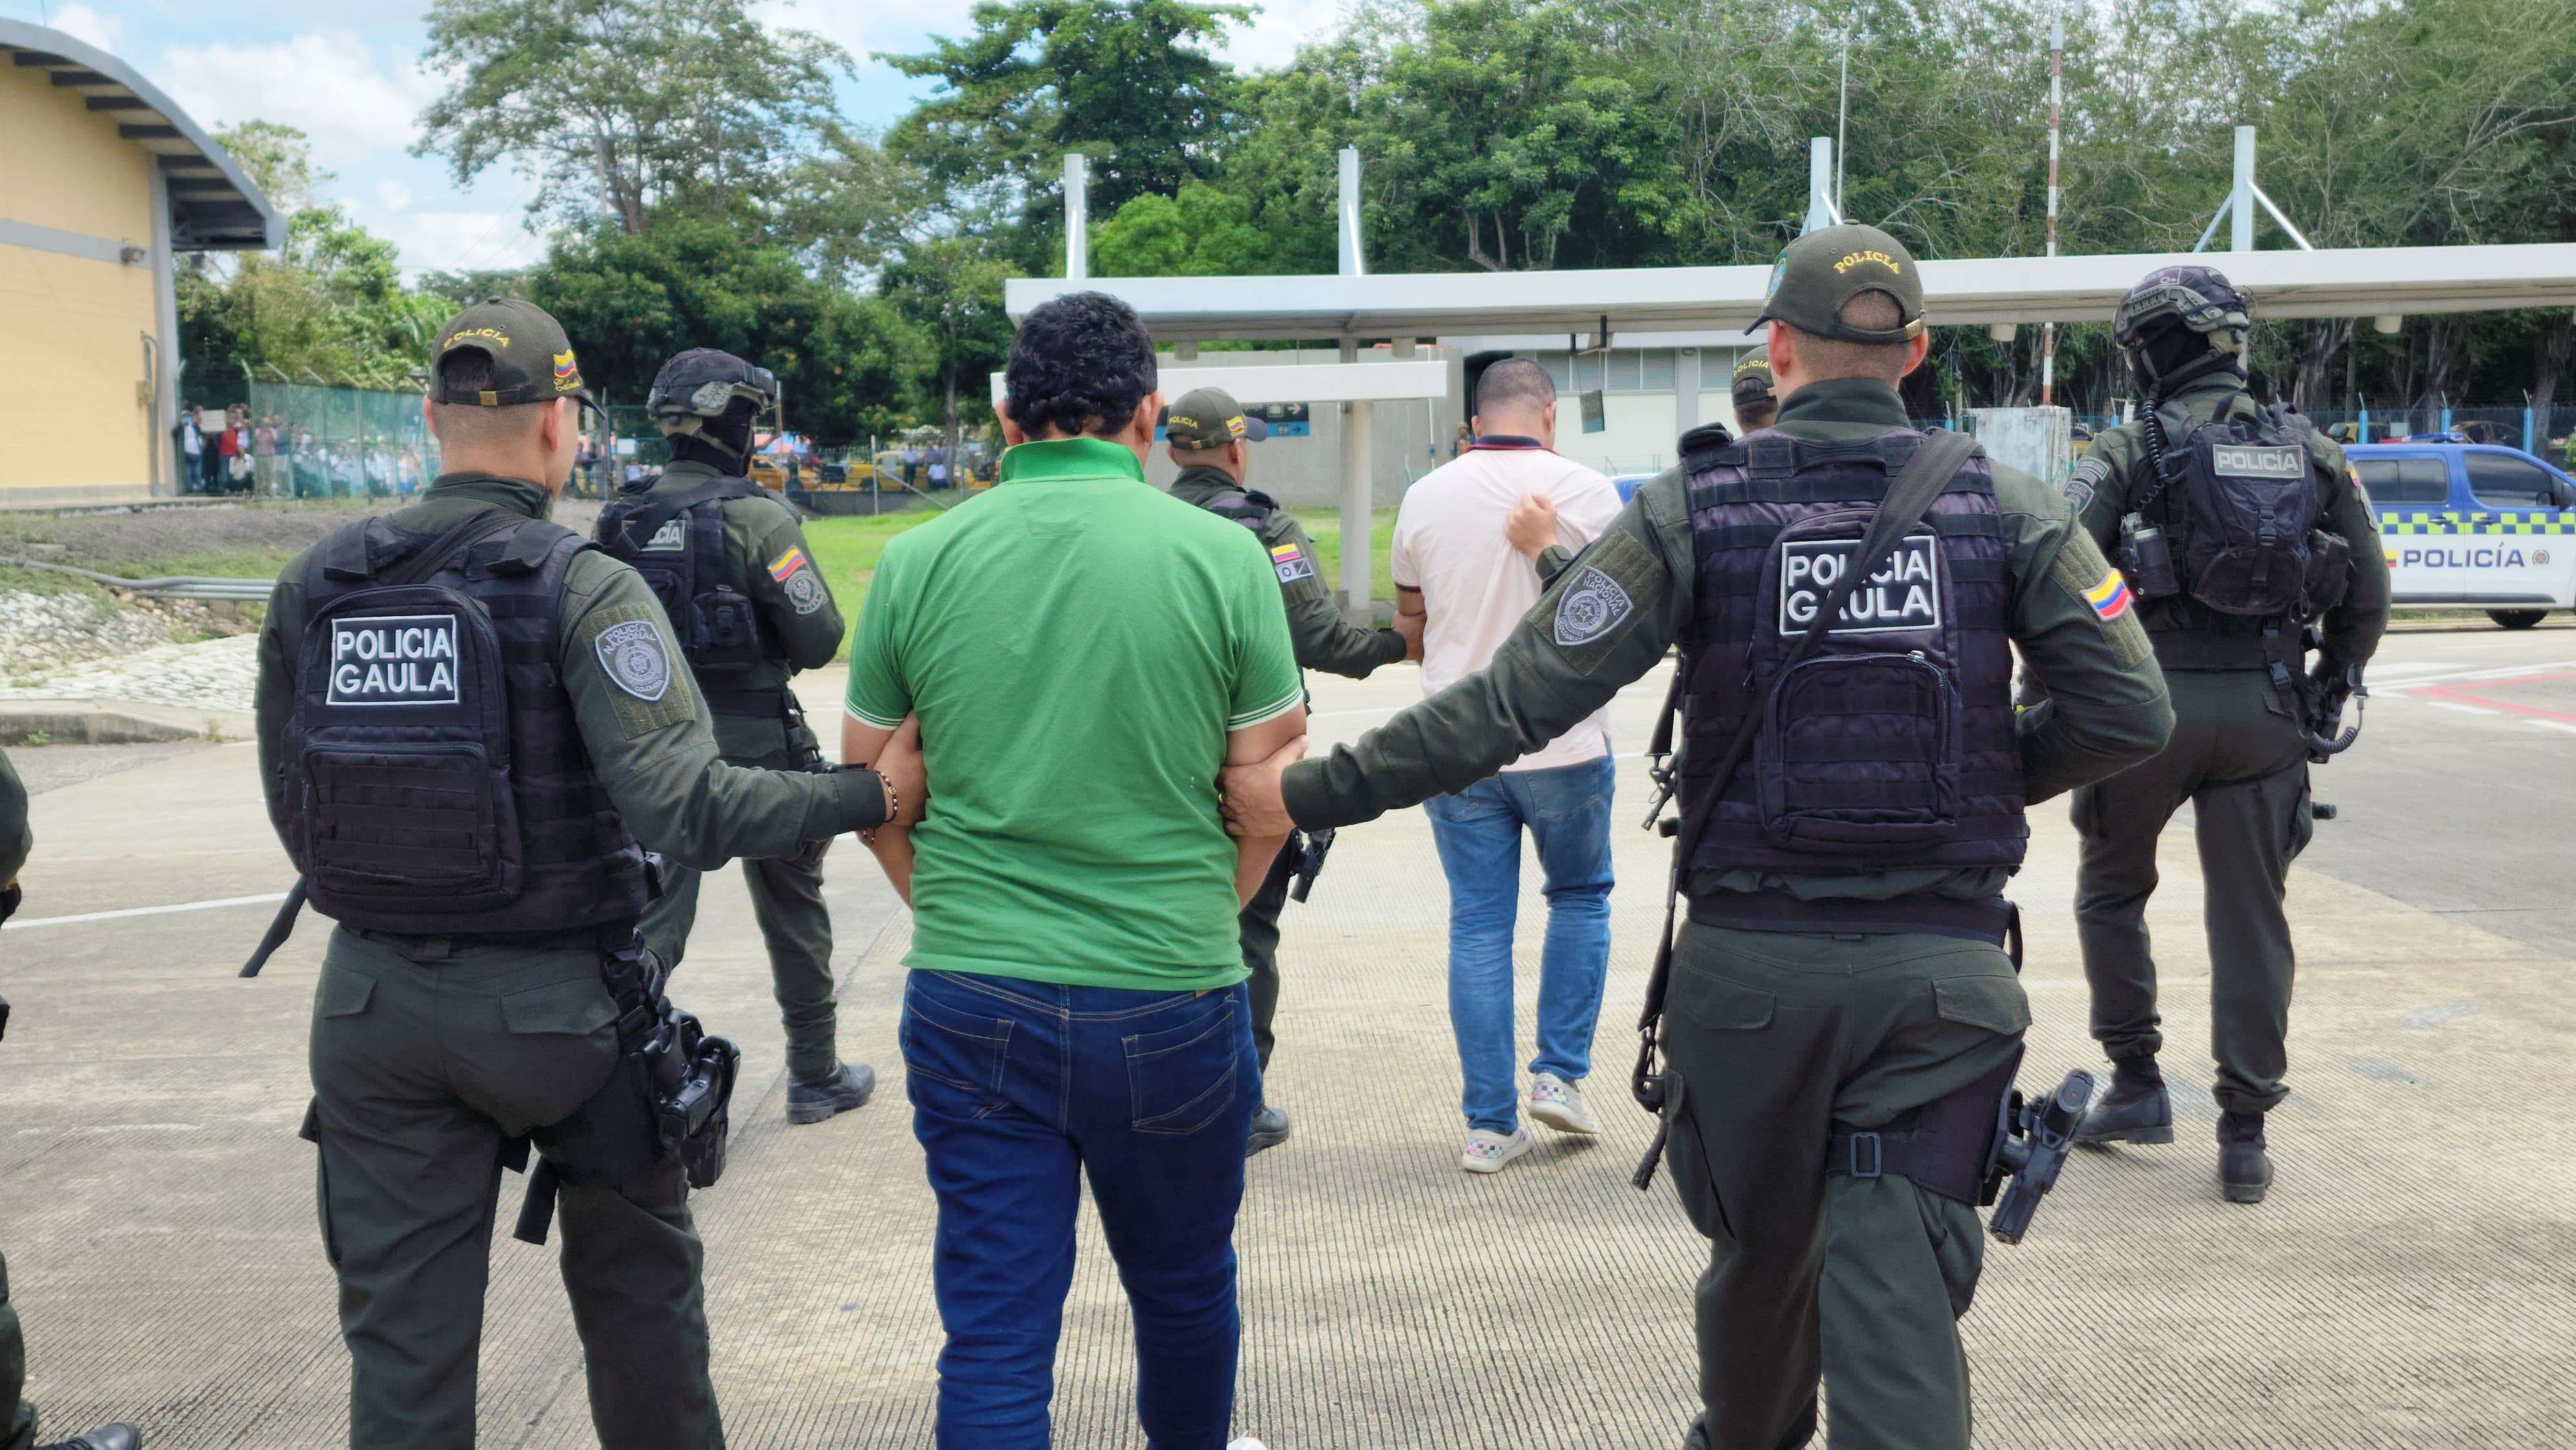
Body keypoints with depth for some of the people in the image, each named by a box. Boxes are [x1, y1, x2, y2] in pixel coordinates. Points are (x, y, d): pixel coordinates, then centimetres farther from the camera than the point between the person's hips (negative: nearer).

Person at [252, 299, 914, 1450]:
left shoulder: (313, 584, -1)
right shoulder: (582, 588, -15)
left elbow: (294, 808, 7)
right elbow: (683, 808, -25)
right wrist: (875, 793, -16)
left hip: (372, 1000, 4)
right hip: (555, 1003, -3)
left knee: (403, 1326, 12)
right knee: (635, 1281, 19)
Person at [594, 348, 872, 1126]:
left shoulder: (618, 522, 2)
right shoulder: (758, 518, -15)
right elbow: (819, 639, -14)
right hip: (756, 745, -4)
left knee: (651, 916, 7)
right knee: (792, 911, 13)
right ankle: (815, 1075, 25)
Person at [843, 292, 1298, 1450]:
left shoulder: (918, 562, -1)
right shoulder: (1220, 555, -6)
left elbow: (873, 788, 7)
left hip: (970, 1003, 1)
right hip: (1171, 1005, 0)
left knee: (994, 1333, 8)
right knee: (1183, 1289, 22)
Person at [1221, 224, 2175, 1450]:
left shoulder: (1694, 508, -5)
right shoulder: (2010, 510, 1)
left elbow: (1518, 699, -11)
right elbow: (2130, 714, -2)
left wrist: (1311, 794, -4)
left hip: (1751, 960, 0)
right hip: (1944, 968, 0)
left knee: (1761, 1250, 21)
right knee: (1898, 1287, 3)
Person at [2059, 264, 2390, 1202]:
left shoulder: (2130, 452, -4)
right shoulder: (2312, 454, 8)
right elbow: (2368, 600, 9)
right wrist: (2326, 688, 21)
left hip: (2150, 700, -3)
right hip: (2265, 707, 3)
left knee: (2112, 890, 18)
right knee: (2252, 918, 8)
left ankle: (2137, 1085, 18)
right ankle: (2245, 1134, 11)